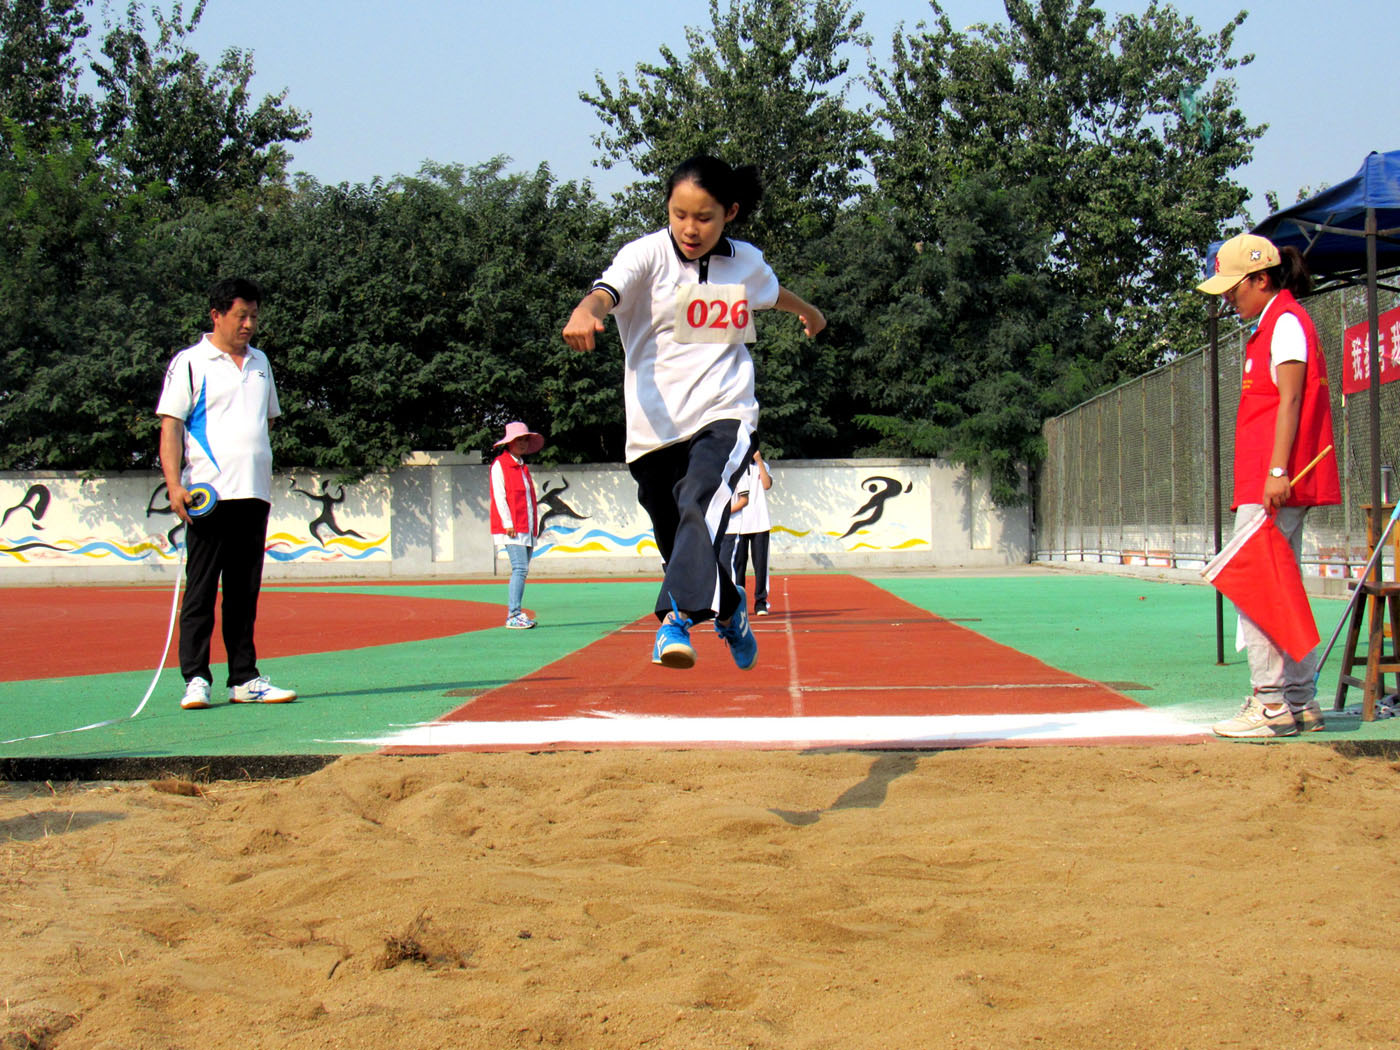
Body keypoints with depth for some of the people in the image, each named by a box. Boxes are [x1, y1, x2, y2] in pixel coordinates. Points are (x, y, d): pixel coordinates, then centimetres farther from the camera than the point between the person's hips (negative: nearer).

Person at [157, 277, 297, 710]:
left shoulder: (260, 362, 18)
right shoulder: (189, 363, 0)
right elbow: (170, 426, -5)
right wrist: (174, 484, -15)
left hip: (254, 495, 6)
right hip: (209, 495, -6)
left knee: (245, 591, 8)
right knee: (200, 589, -4)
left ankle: (244, 680, 11)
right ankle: (195, 680, -2)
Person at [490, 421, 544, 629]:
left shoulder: (523, 467, 21)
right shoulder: (500, 465, -2)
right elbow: (498, 496, -9)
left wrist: (534, 526, 15)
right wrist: (508, 524, -16)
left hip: (526, 528, 8)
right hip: (510, 528, -8)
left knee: (521, 570, 5)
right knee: (520, 568, -17)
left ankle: (516, 615, 7)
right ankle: (513, 615, -20)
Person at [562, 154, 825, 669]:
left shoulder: (747, 262, 8)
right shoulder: (648, 254, -3)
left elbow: (773, 293, 33)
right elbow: (608, 289, -25)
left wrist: (808, 311, 55)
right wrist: (585, 312, -49)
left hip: (724, 415, 0)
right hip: (654, 427, 0)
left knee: (700, 504, -28)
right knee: (679, 544, 11)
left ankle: (677, 618, -41)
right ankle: (727, 608, 38)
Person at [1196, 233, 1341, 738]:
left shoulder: (1286, 321, -8)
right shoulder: (1270, 326, 21)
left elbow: (1290, 400, -18)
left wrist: (1278, 472, -25)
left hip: (1276, 484, -11)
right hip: (1264, 485, 11)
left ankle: (1272, 703, -13)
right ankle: (1300, 701, 14)